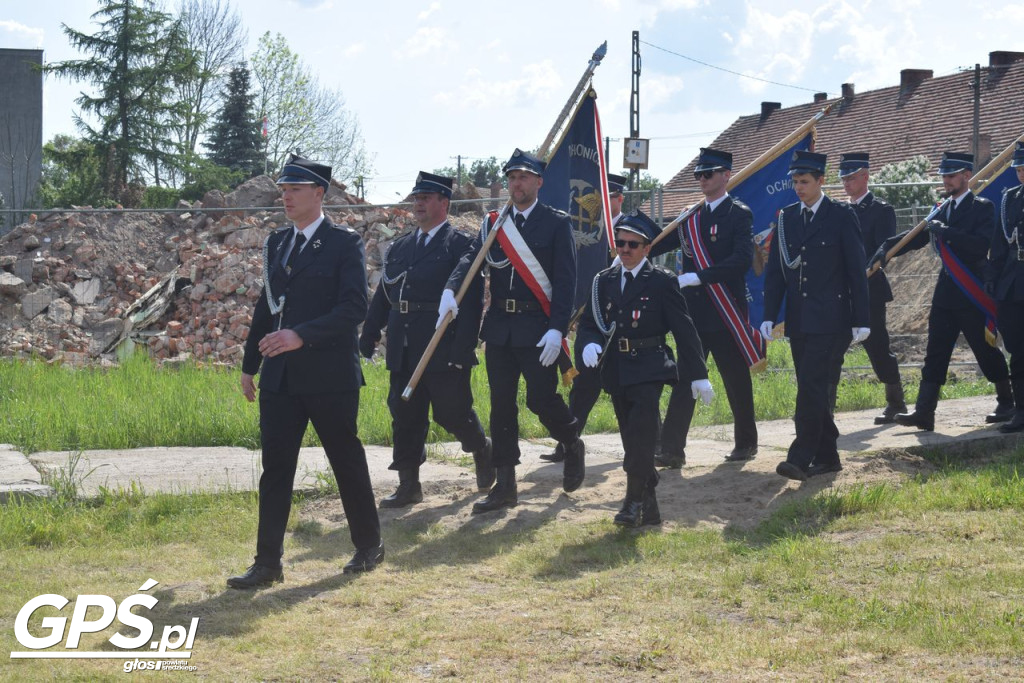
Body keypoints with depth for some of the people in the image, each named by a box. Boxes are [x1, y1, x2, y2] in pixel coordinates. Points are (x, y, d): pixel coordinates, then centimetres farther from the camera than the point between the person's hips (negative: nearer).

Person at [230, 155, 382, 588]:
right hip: (280, 377, 5)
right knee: (275, 468, 1)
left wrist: (301, 336, -25)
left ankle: (369, 547, 24)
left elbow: (354, 308, -16)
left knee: (347, 463, 7)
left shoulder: (344, 244, -6)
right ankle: (267, 563, 3)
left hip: (329, 375, -5)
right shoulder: (276, 244, 14)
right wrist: (250, 363, 18)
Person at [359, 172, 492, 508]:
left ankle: (482, 449, 29)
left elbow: (471, 301, -11)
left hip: (444, 351, -6)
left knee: (452, 412, 0)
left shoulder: (462, 246, -5)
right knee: (405, 416, 5)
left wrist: (463, 350, -18)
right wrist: (369, 335, 9)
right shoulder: (399, 247, 15)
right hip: (404, 351, 6)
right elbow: (383, 295, 17)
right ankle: (408, 486, 12)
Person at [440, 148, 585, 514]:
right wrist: (450, 290, -23)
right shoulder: (493, 224, 11)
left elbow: (565, 279, -7)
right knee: (501, 404, 5)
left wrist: (557, 329, -17)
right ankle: (504, 486, 11)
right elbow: (471, 258, -3)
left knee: (541, 398, -7)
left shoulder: (556, 223, -1)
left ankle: (573, 444, 25)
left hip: (538, 328, -4)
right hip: (499, 328, 4)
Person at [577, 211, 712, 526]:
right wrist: (589, 344, -15)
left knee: (642, 437, -17)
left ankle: (635, 501, -11)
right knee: (633, 441, 8)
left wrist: (698, 375, -5)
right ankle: (649, 508, 15)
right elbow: (588, 324, 9)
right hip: (616, 372, 4)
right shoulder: (604, 281, 10)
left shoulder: (662, 281, -2)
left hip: (649, 369, -4)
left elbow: (683, 328, -3)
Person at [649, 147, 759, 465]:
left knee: (736, 380, 7)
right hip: (694, 313, 5)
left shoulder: (739, 214, -5)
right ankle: (672, 450, -5)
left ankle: (746, 443, 23)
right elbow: (657, 244, 18)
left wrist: (699, 276, -24)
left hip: (727, 313, -5)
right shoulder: (691, 217, 13)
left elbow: (743, 260, -18)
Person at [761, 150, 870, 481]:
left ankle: (800, 459, -16)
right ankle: (827, 456, 18)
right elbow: (775, 270, 11)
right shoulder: (786, 217, 11)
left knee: (812, 387, -14)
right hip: (798, 321, 6)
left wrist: (860, 320, -6)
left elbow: (856, 270, -3)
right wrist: (770, 316, 3)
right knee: (812, 390, 9)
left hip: (830, 320, -5)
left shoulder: (841, 216, -3)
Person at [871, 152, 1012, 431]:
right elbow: (917, 237, 11)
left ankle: (1007, 404, 20)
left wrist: (945, 231, -23)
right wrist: (887, 248, -4)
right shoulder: (942, 210, 13)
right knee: (935, 353, 0)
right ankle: (924, 413, -4)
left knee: (986, 350, 3)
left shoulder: (982, 208, -7)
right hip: (946, 293, 6)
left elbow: (982, 244, -20)